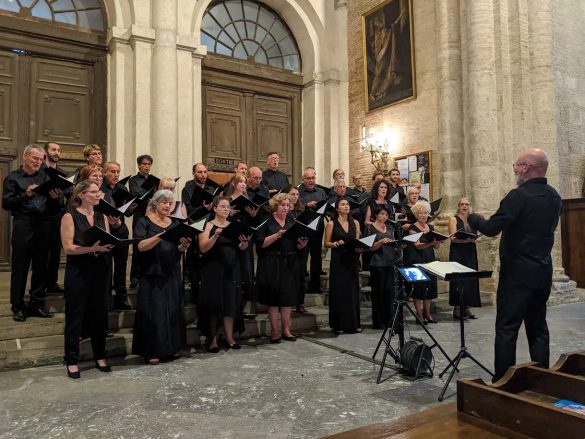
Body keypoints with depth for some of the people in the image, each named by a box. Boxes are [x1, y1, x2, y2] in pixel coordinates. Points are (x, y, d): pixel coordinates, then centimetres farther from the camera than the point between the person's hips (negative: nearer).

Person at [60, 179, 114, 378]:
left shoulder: (102, 216, 11)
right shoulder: (70, 217, -4)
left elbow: (109, 242, 11)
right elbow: (68, 248, -12)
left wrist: (109, 245, -12)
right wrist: (93, 247, -24)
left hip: (100, 271, 5)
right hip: (78, 272, -4)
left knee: (98, 315, 12)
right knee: (75, 316, 4)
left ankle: (100, 356, 23)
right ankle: (72, 360, 15)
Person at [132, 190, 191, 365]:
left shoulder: (174, 223, 13)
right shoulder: (144, 222, -1)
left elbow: (178, 249, 6)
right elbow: (141, 246, -15)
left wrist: (183, 245, -17)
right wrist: (161, 236, -27)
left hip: (172, 274, 5)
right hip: (152, 274, -4)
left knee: (172, 311, 6)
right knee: (154, 312, -3)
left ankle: (168, 348, 19)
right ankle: (151, 351, 8)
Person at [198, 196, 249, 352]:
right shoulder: (208, 225, -2)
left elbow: (240, 248, 7)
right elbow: (203, 248, -14)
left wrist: (245, 242, -14)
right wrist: (215, 236, -27)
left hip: (232, 269, 4)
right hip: (213, 270, -4)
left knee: (231, 302, 5)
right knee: (213, 303, -1)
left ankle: (230, 337, 15)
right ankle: (212, 339, 9)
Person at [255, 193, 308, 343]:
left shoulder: (292, 222, 14)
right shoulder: (267, 222, -2)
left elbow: (297, 246, 15)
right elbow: (260, 243, -11)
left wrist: (302, 244, -7)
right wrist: (277, 235, -20)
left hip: (290, 264, 5)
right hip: (272, 265, -4)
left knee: (288, 297, 5)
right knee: (274, 298, 0)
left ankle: (286, 330, 16)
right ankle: (274, 331, 10)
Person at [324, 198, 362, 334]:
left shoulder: (355, 223, 10)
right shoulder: (331, 224, -1)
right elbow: (326, 243, -2)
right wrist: (337, 243, -19)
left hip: (352, 260, 4)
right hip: (338, 261, -4)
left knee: (353, 291, 6)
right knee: (339, 292, 0)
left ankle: (353, 323, 16)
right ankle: (338, 324, 9)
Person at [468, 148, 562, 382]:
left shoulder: (519, 196, -18)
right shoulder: (554, 196, 7)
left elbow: (491, 228, -18)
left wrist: (473, 218, -1)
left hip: (517, 272, -8)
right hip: (543, 271, 8)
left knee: (507, 328, -2)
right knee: (538, 327, 15)